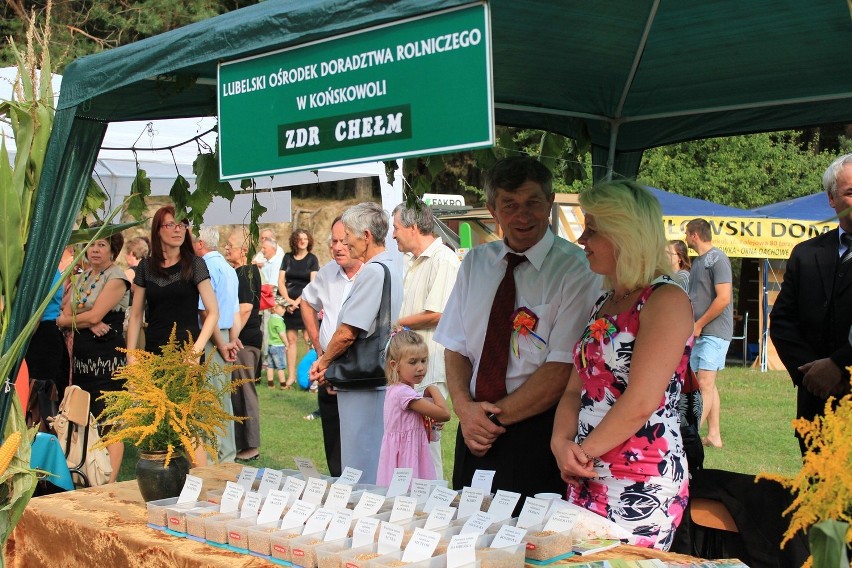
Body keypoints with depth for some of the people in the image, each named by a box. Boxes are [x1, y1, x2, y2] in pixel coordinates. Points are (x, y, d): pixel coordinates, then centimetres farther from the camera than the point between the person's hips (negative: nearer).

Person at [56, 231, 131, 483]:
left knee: (109, 424, -7)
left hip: (107, 356, -7)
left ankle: (110, 483, -5)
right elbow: (63, 316, 8)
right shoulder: (81, 278, 16)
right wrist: (87, 322, -9)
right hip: (81, 356, 7)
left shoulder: (116, 277, -6)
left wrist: (69, 319, 1)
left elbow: (95, 315, -14)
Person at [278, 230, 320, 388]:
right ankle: (291, 376, 6)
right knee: (291, 340, 2)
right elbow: (281, 281, 7)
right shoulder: (288, 257, 10)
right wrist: (288, 300, -7)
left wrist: (298, 301, -11)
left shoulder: (312, 259, 2)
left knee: (309, 339, -8)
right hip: (289, 304, 3)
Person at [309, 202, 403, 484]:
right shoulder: (392, 265, 13)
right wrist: (329, 362, 13)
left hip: (364, 385, -10)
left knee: (360, 467, -2)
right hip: (381, 377, 10)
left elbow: (346, 333, -21)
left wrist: (323, 361, -3)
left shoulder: (373, 272, -18)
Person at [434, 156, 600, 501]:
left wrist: (495, 416, -14)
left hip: (538, 434, -4)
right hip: (476, 432, 5)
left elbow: (563, 369, -15)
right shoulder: (476, 263, 8)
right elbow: (455, 348, 8)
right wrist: (465, 409, -10)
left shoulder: (576, 269, -9)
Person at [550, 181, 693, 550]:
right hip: (588, 479, 8)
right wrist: (561, 443, -5)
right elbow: (576, 389, 13)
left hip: (641, 485, -8)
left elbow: (641, 403, -18)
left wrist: (583, 452, -9)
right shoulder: (605, 303, 15)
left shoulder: (666, 299, -11)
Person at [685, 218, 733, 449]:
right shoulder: (697, 261, 18)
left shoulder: (717, 259, -10)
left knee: (705, 383, -11)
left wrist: (699, 324, -13)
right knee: (705, 384, 9)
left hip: (714, 332, -9)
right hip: (699, 333, 9)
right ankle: (714, 435, 14)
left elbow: (723, 298, -18)